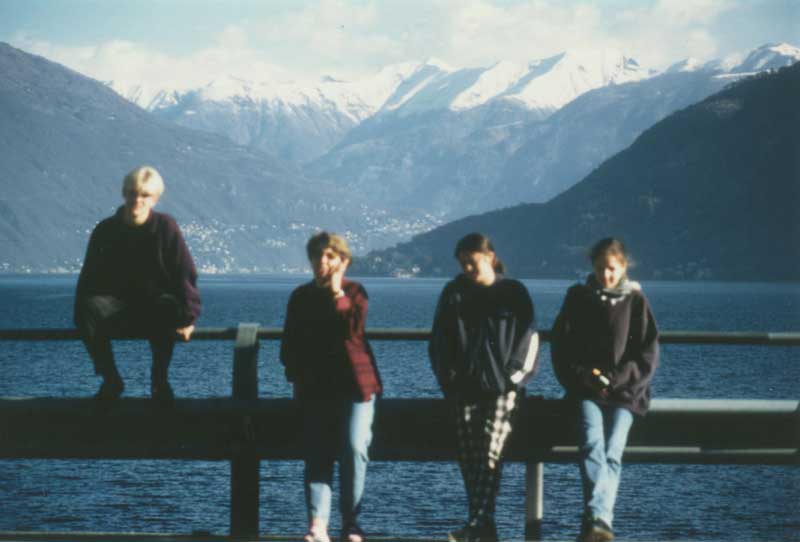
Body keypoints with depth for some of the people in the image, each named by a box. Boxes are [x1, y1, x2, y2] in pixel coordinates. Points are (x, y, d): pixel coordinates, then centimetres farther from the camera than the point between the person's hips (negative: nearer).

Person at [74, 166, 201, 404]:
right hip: (116, 308, 2)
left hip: (156, 305, -2)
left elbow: (186, 275, -8)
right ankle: (111, 380, -15)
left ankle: (159, 381, -18)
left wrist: (188, 317, -17)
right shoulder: (105, 231, 0)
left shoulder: (166, 227, -6)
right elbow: (88, 280, 5)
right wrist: (81, 316, -7)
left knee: (168, 306, -38)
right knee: (90, 307, -30)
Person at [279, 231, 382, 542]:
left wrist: (338, 293, -14)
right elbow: (290, 345, 16)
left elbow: (352, 329, -12)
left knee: (355, 448, -14)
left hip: (355, 384, -2)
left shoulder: (355, 292, 5)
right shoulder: (301, 297, 13)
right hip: (315, 387, 2)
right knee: (318, 454, -8)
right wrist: (296, 377, 4)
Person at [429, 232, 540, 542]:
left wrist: (512, 377, -5)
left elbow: (528, 341, 5)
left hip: (503, 386, -3)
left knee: (491, 449, -19)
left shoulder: (514, 293, 7)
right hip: (465, 387, 3)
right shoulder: (453, 293, 12)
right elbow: (439, 342, 15)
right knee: (468, 454, -8)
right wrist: (448, 379, 4)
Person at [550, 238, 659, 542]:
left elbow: (648, 354, 3)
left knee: (612, 452, -21)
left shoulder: (635, 301, 6)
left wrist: (616, 379, -8)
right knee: (592, 443, -26)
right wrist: (582, 376, -5)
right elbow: (560, 346, 10)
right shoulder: (578, 297, 10)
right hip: (586, 389, 0)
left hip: (624, 392, 0)